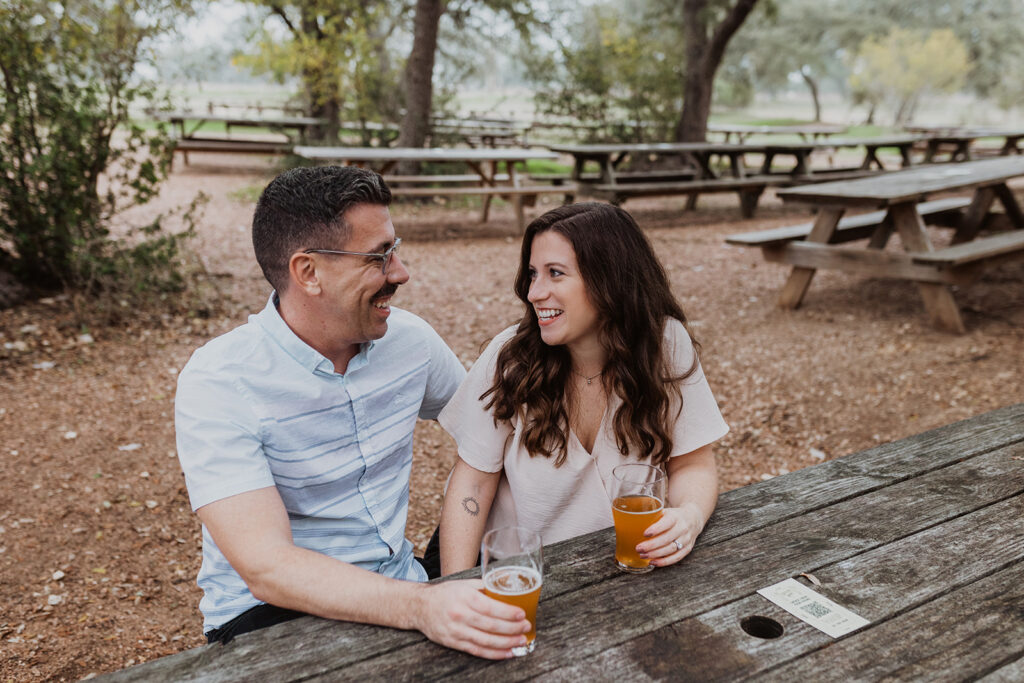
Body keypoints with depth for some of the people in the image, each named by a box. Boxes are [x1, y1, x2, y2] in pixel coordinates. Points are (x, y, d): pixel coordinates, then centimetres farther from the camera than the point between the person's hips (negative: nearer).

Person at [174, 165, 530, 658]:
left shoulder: (408, 340, -3)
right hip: (269, 614, -4)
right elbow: (267, 568, -25)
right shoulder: (218, 383, -18)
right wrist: (421, 607, -37)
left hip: (397, 592, 5)